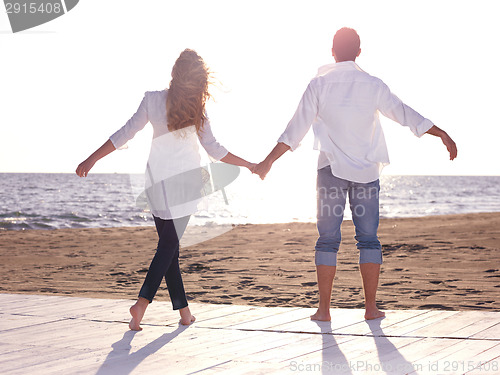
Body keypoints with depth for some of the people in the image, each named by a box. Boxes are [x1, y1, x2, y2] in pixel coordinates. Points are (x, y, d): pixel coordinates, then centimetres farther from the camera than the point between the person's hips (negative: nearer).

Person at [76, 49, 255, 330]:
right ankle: (143, 301, -15)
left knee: (169, 246, 9)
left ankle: (184, 310, 10)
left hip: (158, 181, 2)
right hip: (185, 180, -2)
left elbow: (125, 134, -4)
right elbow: (214, 149, -5)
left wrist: (91, 159, 3)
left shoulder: (153, 99, -4)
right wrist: (248, 165, 6)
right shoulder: (197, 109, -6)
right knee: (169, 245, 1)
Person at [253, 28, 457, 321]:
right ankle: (371, 306, 5)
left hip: (331, 169, -1)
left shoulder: (319, 84, -3)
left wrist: (267, 162, 4)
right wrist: (442, 134, 14)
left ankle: (324, 308, 3)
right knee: (368, 238, 6)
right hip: (367, 171, 1)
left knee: (328, 239, 3)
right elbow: (405, 114, 4)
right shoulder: (373, 85, 0)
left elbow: (296, 130, -3)